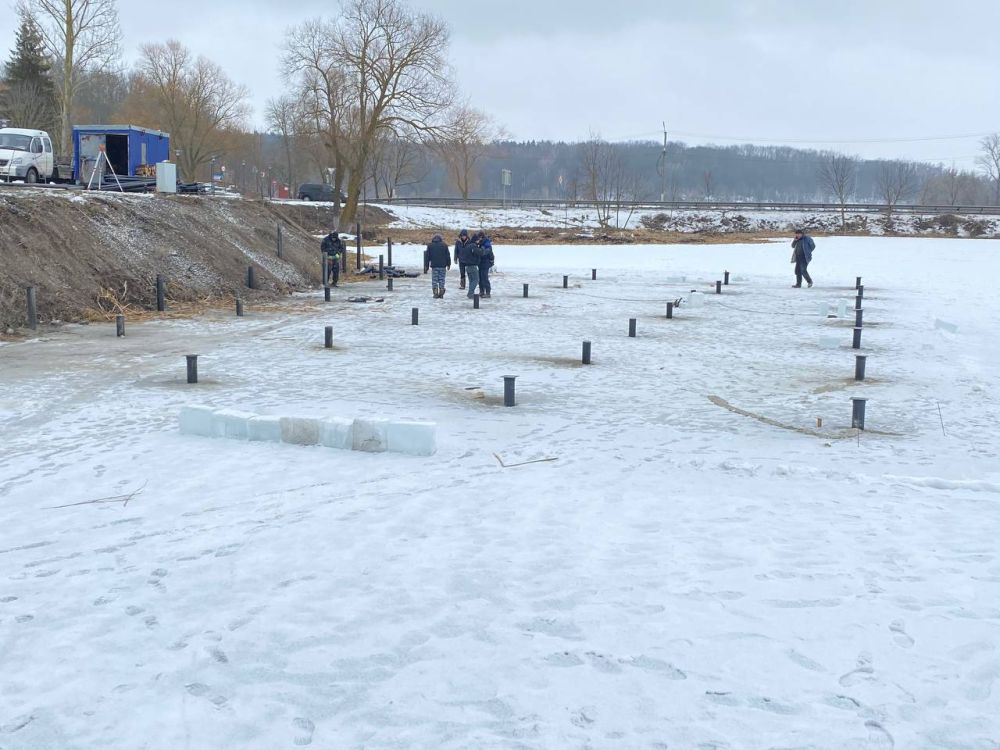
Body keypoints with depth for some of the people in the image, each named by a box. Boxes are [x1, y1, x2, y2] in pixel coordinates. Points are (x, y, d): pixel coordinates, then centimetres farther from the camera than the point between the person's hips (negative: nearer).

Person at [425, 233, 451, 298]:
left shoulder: (430, 246, 4)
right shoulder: (444, 245, 4)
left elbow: (427, 256, 5)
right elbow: (448, 256, 5)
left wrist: (426, 265, 10)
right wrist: (448, 264, 10)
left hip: (434, 266, 0)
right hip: (442, 266, 0)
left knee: (434, 280, 4)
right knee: (441, 280, 6)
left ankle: (435, 293, -2)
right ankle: (441, 293, 0)